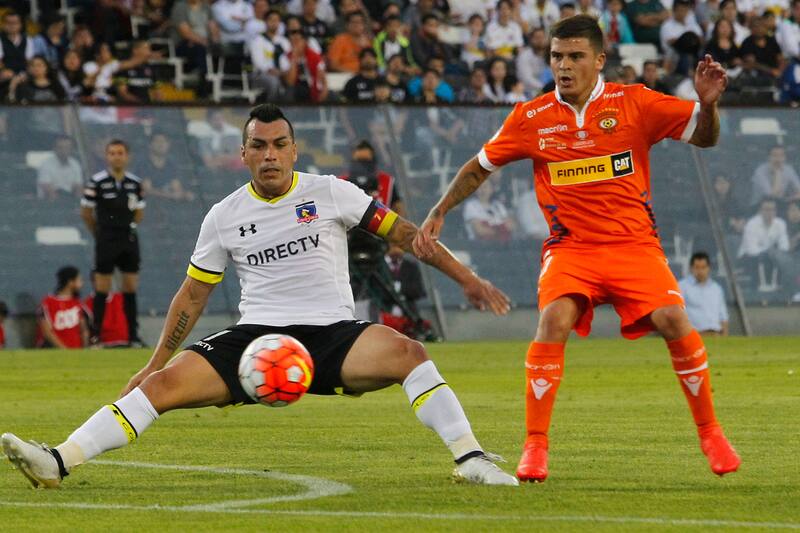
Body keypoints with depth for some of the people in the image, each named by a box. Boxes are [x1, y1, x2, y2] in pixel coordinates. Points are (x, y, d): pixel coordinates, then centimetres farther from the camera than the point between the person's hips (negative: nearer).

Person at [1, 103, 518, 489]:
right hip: (255, 334, 2)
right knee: (165, 382, -19)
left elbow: (401, 232, 6)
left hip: (332, 334, -2)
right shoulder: (225, 216, 8)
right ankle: (61, 461, -23)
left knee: (406, 351, -32)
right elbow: (193, 294, 18)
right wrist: (155, 362, 18)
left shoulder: (331, 193, 2)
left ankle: (470, 459, -32)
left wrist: (466, 277, 2)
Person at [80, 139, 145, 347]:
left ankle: (134, 335, 10)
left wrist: (126, 228, 11)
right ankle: (95, 335, 0)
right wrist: (101, 232, 9)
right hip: (106, 241, -4)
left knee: (131, 287, 5)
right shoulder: (97, 182, -6)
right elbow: (85, 213, 1)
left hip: (129, 238, 4)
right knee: (102, 288, -4)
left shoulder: (135, 182, 6)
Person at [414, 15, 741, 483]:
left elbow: (705, 137, 1)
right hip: (570, 247, 1)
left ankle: (710, 432, -1)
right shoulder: (531, 119, 1)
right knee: (554, 320, -27)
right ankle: (535, 446, -18)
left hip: (634, 242, -1)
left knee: (673, 321, -21)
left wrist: (708, 105, -20)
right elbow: (479, 168, 15)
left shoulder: (633, 104, -2)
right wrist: (438, 214, 8)